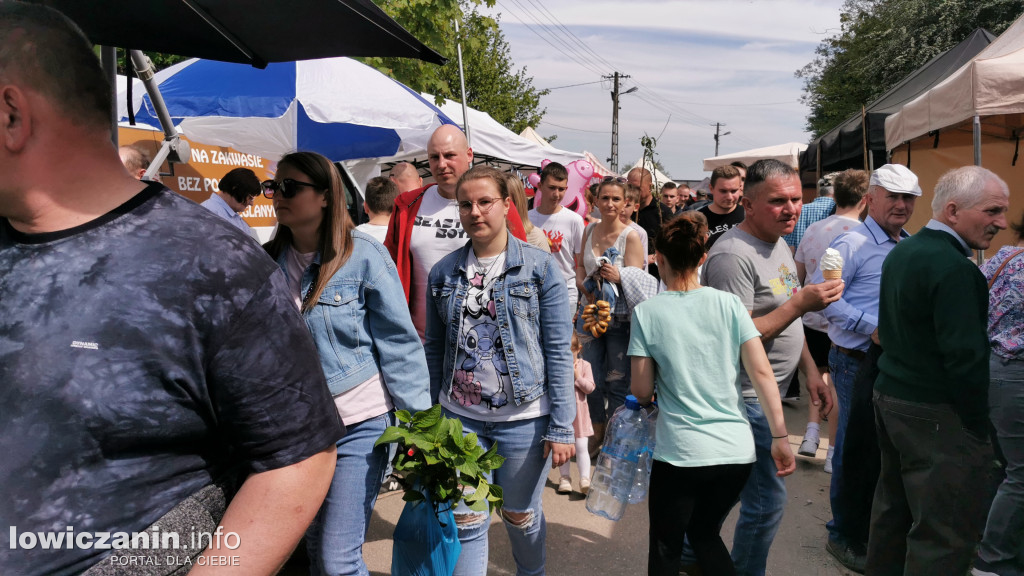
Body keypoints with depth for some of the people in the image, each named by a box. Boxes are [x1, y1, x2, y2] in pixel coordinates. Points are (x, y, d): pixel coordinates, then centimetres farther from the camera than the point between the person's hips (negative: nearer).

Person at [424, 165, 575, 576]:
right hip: (460, 418, 2)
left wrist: (562, 427, -11)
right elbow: (434, 350, 7)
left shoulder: (540, 267, -7)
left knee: (522, 517, 16)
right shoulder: (443, 272, 2)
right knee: (465, 522, 9)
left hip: (524, 418, -2)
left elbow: (559, 352, -8)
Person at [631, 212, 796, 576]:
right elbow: (762, 373, -4)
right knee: (705, 533, 26)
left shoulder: (646, 313, -6)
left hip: (680, 453, -3)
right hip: (737, 450, 3)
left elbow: (642, 392, -4)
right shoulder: (728, 303, 0)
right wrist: (781, 437, 2)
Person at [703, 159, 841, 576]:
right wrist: (800, 303, -25)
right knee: (767, 499, -1)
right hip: (746, 398, -10)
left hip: (765, 394, 10)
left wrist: (810, 371, 16)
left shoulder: (778, 242, 10)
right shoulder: (734, 255, -22)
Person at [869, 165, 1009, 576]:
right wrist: (978, 425, -10)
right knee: (946, 535, -1)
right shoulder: (954, 268, -20)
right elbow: (965, 358, -21)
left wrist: (900, 381, 18)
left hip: (889, 394, 10)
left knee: (893, 506, 21)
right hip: (935, 414, -10)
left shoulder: (901, 252, 9)